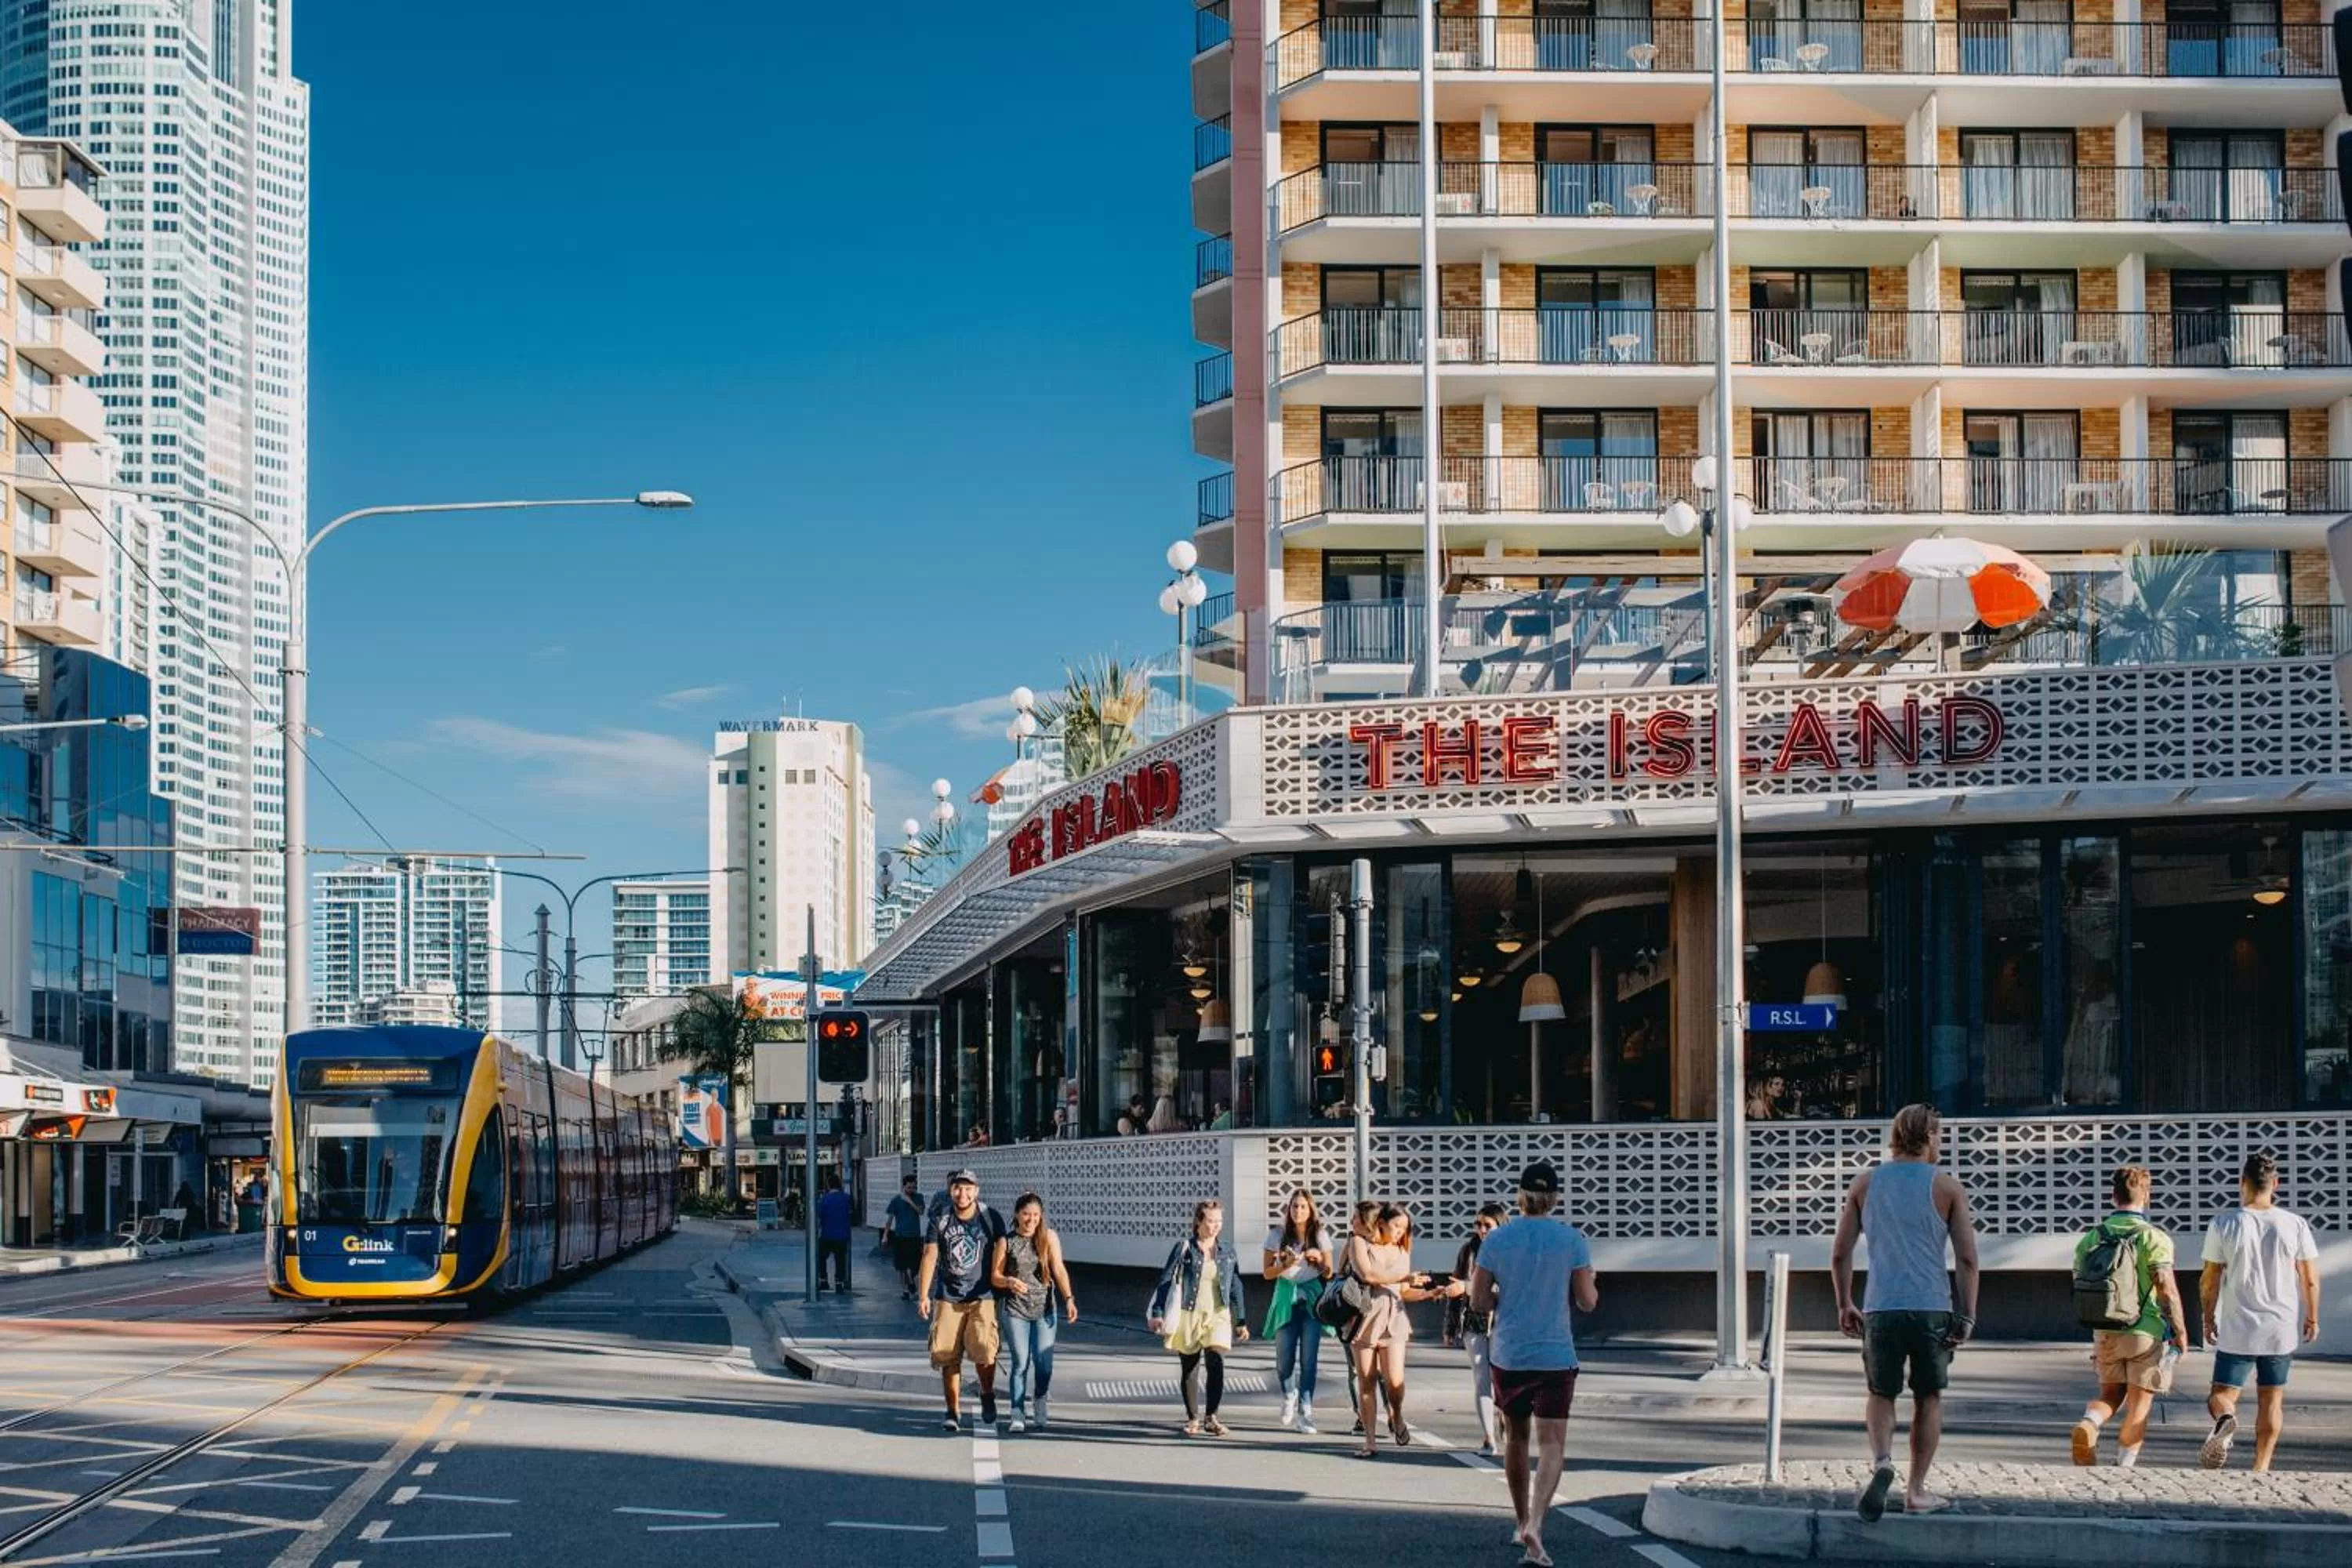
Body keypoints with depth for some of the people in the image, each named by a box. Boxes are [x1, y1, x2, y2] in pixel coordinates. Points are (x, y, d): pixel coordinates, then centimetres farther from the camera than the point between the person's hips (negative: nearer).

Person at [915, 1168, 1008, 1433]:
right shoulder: (940, 1221, 1)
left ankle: (987, 1395, 9)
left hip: (982, 1297, -1)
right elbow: (930, 1256, -4)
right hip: (948, 1298, 1)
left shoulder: (991, 1219, 1)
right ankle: (953, 1411, 10)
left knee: (983, 1348, -17)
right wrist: (923, 1295, -12)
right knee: (948, 1356, -1)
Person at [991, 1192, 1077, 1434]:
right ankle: (1017, 1416, -3)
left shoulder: (1049, 1237, 2)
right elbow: (995, 1276, 4)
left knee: (1044, 1362, -4)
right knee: (1021, 1362, -8)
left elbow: (1059, 1269, -6)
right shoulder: (1006, 1241, 2)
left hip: (1044, 1308, 1)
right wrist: (1009, 1282, -19)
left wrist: (1069, 1298, -19)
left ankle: (1038, 1410, 16)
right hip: (1014, 1309, -1)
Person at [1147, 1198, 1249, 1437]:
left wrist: (1241, 1321, 15)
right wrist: (1157, 1314, -11)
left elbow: (1236, 1287, 14)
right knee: (1189, 1368, 6)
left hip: (1218, 1316, 1)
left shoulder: (1227, 1250, 7)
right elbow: (1166, 1280, -4)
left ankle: (1210, 1418, -8)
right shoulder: (1184, 1248, -4)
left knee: (1216, 1362, -16)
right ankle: (1192, 1419, 21)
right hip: (1188, 1316, -1)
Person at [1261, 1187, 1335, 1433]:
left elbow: (1329, 1274, 7)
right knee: (1284, 1360, -1)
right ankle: (1289, 1398, 29)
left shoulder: (1320, 1237, 3)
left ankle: (1305, 1412, -4)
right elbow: (1267, 1273, 2)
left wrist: (1319, 1260, -12)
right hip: (1286, 1298, 0)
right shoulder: (1277, 1235, 1)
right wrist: (1286, 1265, -16)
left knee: (1308, 1359, -7)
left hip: (1312, 1300, 0)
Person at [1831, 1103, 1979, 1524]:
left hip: (1881, 1308, 1)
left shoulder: (1864, 1184, 7)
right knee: (1928, 1397, 13)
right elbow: (1966, 1258, -4)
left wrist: (1844, 1305, 17)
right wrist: (1968, 1315, 1)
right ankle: (1916, 1490, 14)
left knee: (1881, 1394, 13)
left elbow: (1840, 1254, 7)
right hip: (1932, 1308, -1)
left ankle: (1882, 1461, -14)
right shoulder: (1947, 1187, 0)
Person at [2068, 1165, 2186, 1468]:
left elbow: (2079, 1289, 9)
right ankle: (2123, 1469, 6)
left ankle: (2089, 1423, -12)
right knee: (2139, 1406, 6)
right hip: (2145, 1332, -4)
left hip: (2104, 1332, 4)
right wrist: (2180, 1332, -6)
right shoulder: (2154, 1238, -12)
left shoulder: (2091, 1237, 3)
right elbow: (2167, 1290, -16)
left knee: (2111, 1393, 19)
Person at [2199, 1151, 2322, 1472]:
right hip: (2281, 1328, 1)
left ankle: (2225, 1420, -27)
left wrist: (2209, 1319, 13)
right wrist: (2312, 1318, 17)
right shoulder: (2295, 1225, -2)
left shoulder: (2224, 1225, -5)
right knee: (2271, 1399, 11)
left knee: (2221, 1394, 6)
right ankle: (2262, 1467, 5)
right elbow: (2310, 1280, 3)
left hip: (2236, 1328, -1)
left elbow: (2209, 1280, -1)